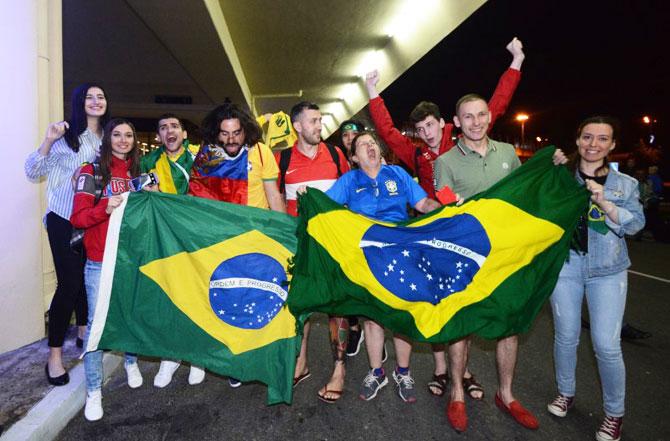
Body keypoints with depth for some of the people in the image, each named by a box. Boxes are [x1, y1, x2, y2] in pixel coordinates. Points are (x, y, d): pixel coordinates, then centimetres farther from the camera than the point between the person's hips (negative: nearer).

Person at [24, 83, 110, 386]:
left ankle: (83, 332, 35)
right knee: (69, 282, -5)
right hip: (65, 219, -6)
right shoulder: (66, 135, -11)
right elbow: (33, 172, -12)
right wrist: (48, 141, -25)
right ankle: (54, 354, 7)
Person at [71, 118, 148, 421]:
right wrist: (106, 207, -23)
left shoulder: (138, 172, 13)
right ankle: (94, 390, 9)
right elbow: (78, 219, -7)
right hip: (101, 262, -4)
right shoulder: (92, 172, 0)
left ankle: (131, 362, 36)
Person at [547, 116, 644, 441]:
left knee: (606, 345, -2)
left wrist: (604, 203, -19)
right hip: (564, 265, 0)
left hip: (607, 272, 0)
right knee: (565, 337, 9)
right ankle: (566, 392, 33)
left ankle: (614, 412, 19)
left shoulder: (625, 183, 6)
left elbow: (636, 223, -5)